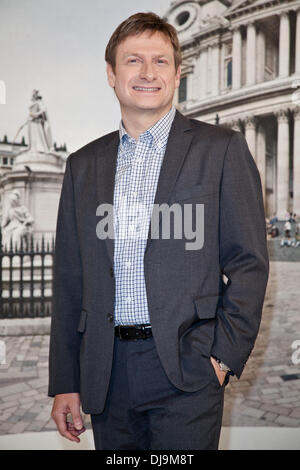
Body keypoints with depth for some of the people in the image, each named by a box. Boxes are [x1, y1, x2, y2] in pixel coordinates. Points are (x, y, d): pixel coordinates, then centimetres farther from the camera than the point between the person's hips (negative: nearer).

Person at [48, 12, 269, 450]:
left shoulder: (221, 149, 1)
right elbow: (70, 279, 11)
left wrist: (225, 356, -9)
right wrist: (64, 382, 9)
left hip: (186, 368, -3)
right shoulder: (83, 165, 11)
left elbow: (249, 263, -1)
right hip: (107, 376, 4)